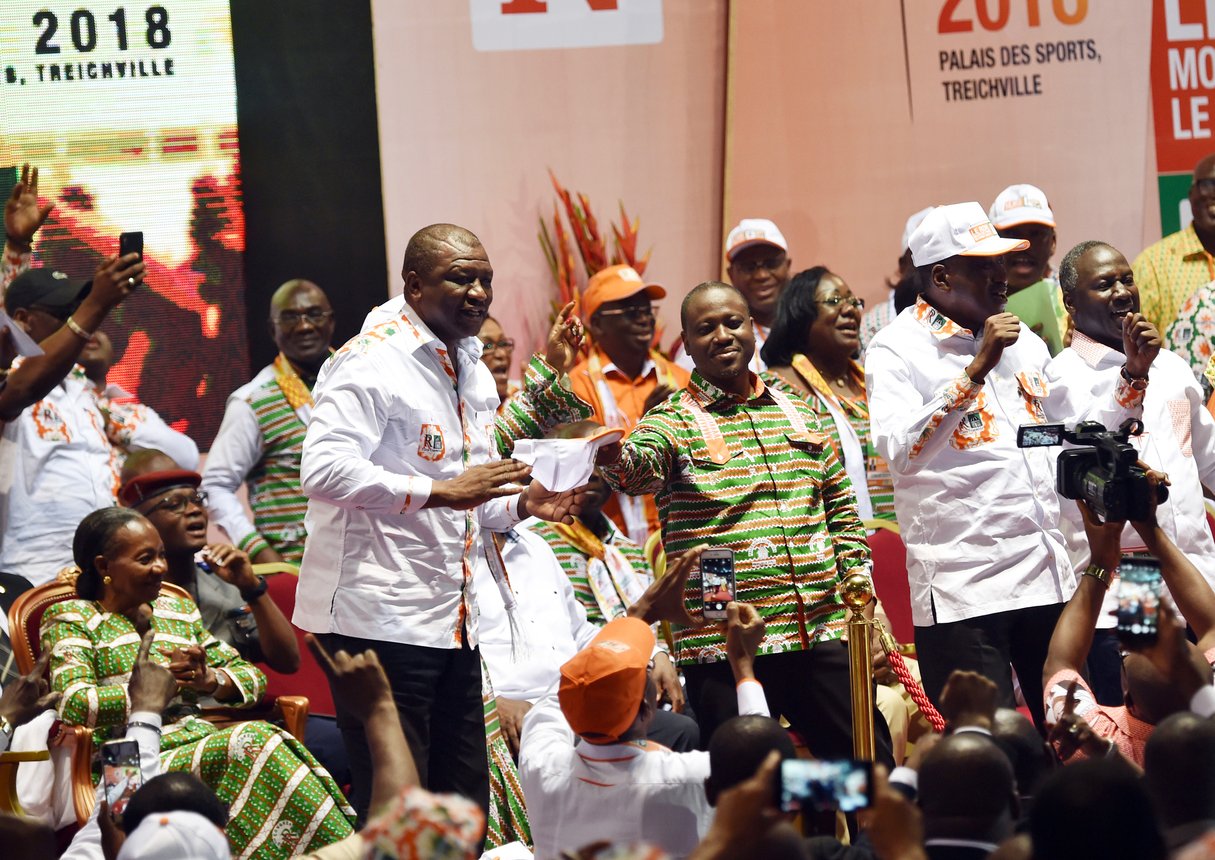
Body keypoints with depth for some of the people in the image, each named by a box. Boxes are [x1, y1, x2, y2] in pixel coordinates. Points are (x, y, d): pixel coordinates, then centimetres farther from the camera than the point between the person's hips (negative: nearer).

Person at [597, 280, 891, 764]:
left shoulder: (799, 413, 14)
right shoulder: (674, 422, 0)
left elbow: (842, 506, 22)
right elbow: (636, 468, -23)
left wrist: (856, 572, 9)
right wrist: (611, 455, -46)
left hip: (821, 633, 4)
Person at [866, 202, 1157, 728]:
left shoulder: (1024, 343, 17)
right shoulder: (896, 350, -5)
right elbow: (900, 452, -22)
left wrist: (1133, 375, 14)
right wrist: (976, 370, -25)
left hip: (1048, 579, 7)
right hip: (962, 593, -7)